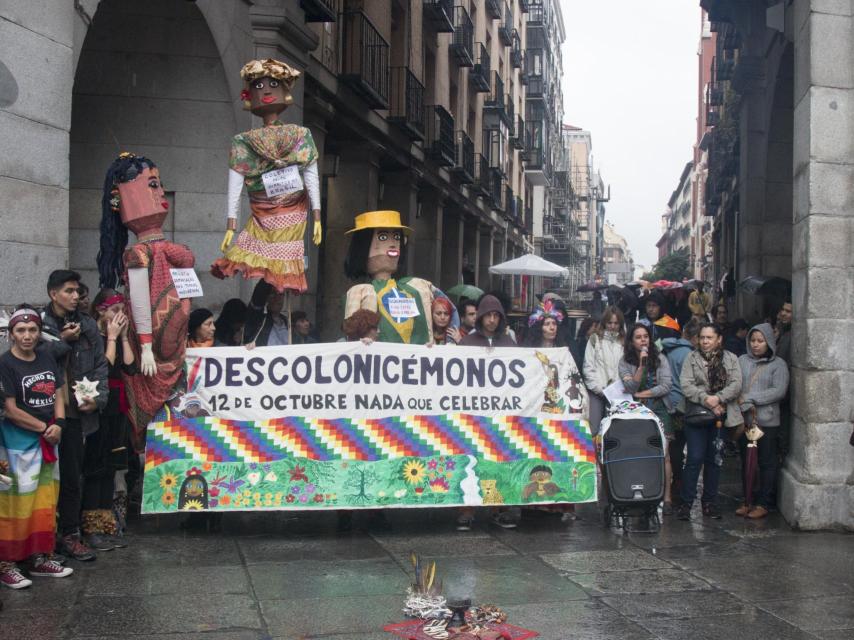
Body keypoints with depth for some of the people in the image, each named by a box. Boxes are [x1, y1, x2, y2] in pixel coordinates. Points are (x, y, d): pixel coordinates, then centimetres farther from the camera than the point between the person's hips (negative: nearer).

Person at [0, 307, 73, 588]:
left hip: (48, 440, 7)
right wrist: (44, 428, -11)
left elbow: (58, 395, 9)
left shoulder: (47, 358, 7)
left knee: (45, 501, 12)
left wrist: (58, 425, -8)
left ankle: (40, 558, 22)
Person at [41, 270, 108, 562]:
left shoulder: (88, 326, 11)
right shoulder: (40, 324, -1)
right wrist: (62, 340, -11)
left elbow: (100, 365, 9)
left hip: (76, 411, 3)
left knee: (72, 477, 7)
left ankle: (70, 534, 15)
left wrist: (98, 398, -3)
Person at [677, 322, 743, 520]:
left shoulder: (731, 359, 8)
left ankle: (710, 502, 21)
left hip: (721, 417, 2)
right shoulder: (692, 358, 3)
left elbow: (736, 385, -4)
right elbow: (686, 385, -8)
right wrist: (706, 399, -19)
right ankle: (686, 502, 2)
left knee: (714, 460, 10)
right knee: (694, 459, -5)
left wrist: (718, 398, -19)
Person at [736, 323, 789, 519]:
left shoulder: (778, 364, -1)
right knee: (746, 462, 11)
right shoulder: (742, 361, 6)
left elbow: (779, 391, -10)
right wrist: (745, 406, -18)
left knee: (767, 463, 3)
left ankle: (762, 504, 10)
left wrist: (749, 397, -13)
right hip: (744, 419, 3)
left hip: (767, 421, -3)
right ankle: (747, 501, 21)